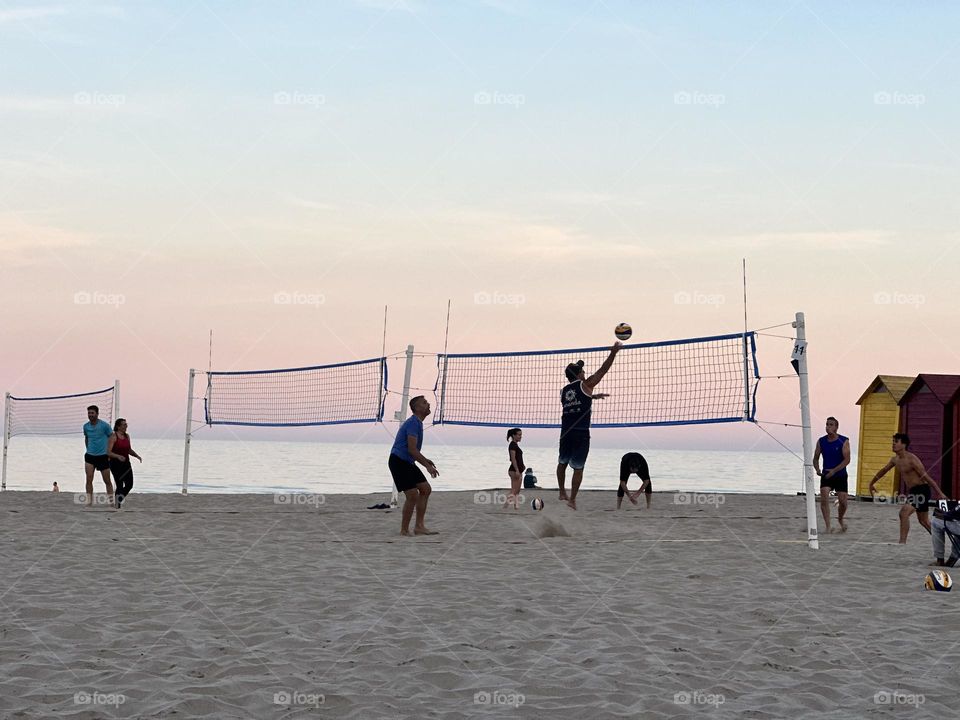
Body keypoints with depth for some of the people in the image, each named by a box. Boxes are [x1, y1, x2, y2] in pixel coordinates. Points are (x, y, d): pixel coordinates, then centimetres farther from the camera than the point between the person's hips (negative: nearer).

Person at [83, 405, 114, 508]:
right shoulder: (86, 426, 4)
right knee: (89, 480, -7)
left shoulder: (104, 425, -9)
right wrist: (88, 449, 13)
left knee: (107, 481, 4)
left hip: (103, 456, -3)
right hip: (90, 456, 3)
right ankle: (89, 502, -3)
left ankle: (111, 502, 14)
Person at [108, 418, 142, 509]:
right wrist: (118, 456, -32)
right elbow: (108, 452, -17)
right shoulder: (113, 437, -11)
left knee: (129, 485, 1)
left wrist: (137, 455, 5)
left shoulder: (127, 436, 9)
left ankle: (120, 498, 27)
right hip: (116, 463, -6)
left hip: (126, 463, 6)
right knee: (120, 485, -7)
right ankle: (118, 505, 6)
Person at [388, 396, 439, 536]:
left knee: (425, 489, 6)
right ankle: (404, 530, -4)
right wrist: (428, 466, -22)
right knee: (413, 495, -14)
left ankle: (419, 526, 8)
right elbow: (412, 449, -24)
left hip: (407, 462, 10)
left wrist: (425, 460, 16)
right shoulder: (413, 422, -17)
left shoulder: (417, 423, 15)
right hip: (398, 461, -10)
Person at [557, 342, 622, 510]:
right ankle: (572, 500, -2)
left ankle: (562, 493, 28)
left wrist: (592, 396, 41)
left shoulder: (564, 391, 14)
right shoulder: (585, 385, -1)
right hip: (581, 433, -5)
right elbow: (603, 370, 2)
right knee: (578, 468, 0)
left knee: (562, 462, 21)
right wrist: (614, 352, 7)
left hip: (566, 431, 5)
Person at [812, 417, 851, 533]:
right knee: (824, 499, -18)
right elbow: (816, 458, 8)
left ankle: (840, 519, 32)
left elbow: (847, 460, -13)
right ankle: (828, 526, -17)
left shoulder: (844, 441, -7)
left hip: (840, 476, -1)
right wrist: (817, 469, -14)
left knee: (843, 501, -1)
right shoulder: (821, 441, 2)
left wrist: (834, 470, -24)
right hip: (826, 475, 1)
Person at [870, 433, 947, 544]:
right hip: (912, 491, 10)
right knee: (923, 520, 20)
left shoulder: (912, 459, -20)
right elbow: (884, 470, 24)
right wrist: (872, 483, 32)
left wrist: (940, 494, -20)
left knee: (904, 513, -24)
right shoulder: (895, 459, 6)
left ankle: (902, 542, -23)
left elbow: (926, 477, -20)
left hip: (921, 490, -10)